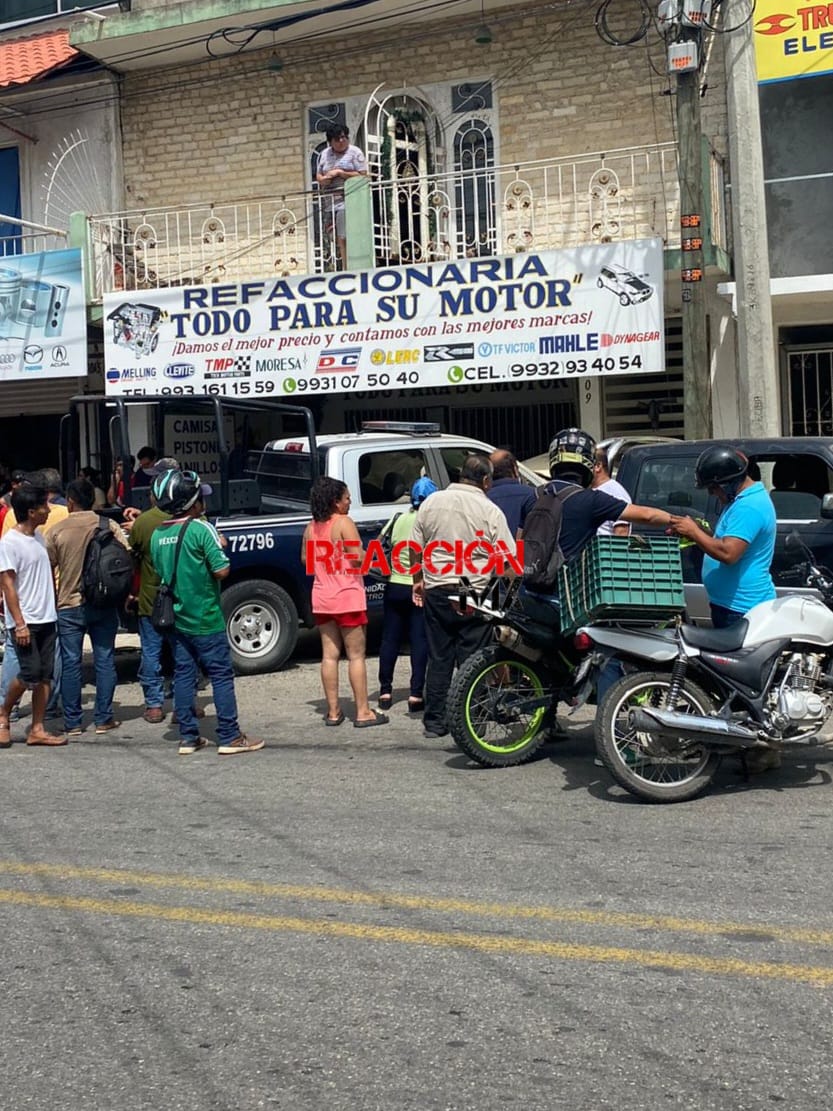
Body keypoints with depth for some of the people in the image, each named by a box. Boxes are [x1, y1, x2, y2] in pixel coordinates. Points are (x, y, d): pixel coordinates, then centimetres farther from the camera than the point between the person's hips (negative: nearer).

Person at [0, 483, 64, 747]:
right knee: (30, 673, -11)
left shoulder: (38, 537, 10)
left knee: (44, 675, 5)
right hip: (25, 622, -7)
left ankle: (37, 729, 9)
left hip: (46, 618, 7)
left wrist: (53, 606, 15)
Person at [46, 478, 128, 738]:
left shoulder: (58, 530, -4)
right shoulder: (109, 526, -3)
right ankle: (103, 718, 9)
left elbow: (48, 568, 0)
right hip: (104, 605, 1)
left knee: (70, 664, 5)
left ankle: (72, 722, 8)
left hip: (69, 606, -1)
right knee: (104, 660, 8)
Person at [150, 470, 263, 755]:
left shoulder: (158, 535, 6)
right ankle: (230, 737, 2)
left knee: (183, 675, 10)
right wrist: (220, 548, 0)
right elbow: (221, 570, -18)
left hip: (176, 619, 7)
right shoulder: (201, 529, -15)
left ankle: (188, 737, 13)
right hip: (205, 619, -6)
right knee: (221, 675, 0)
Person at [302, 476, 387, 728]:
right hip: (347, 596, -6)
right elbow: (358, 558, -19)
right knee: (356, 655, 0)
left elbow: (305, 559, 16)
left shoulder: (311, 527, 7)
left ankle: (333, 711, 11)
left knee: (329, 654, 8)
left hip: (321, 597, 6)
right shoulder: (344, 523, -12)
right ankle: (363, 712, 3)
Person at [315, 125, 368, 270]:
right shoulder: (324, 154, 18)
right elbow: (318, 176, 22)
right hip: (329, 201, 6)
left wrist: (340, 173, -10)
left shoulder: (354, 152, 2)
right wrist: (323, 179, -3)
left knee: (343, 238, -16)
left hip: (347, 199, -6)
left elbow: (362, 175, -6)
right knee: (337, 238, 1)